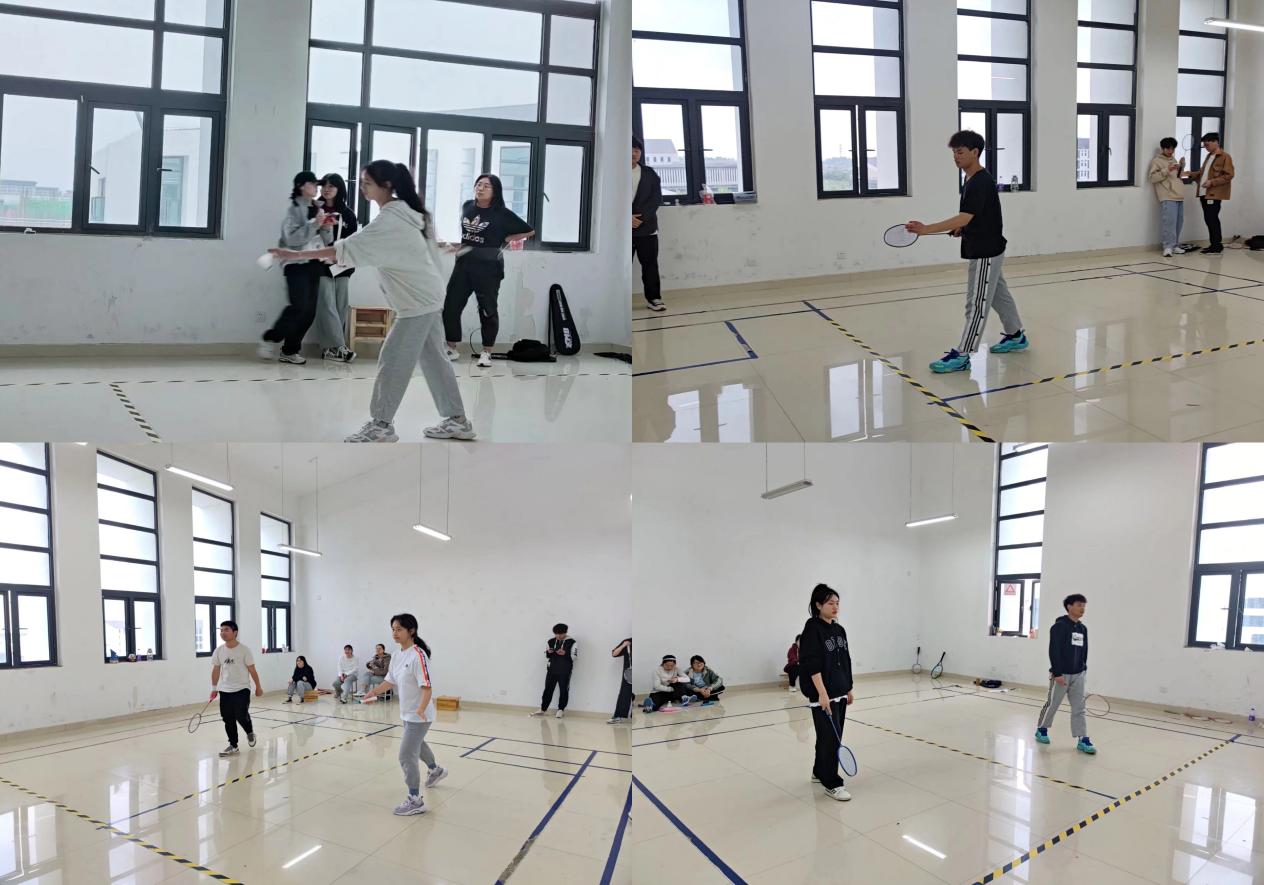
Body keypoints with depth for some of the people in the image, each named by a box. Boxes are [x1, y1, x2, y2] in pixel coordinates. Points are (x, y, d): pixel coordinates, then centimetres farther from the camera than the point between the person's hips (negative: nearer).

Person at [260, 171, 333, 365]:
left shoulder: (318, 209, 14)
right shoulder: (294, 209, -4)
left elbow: (326, 241, 17)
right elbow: (292, 238, -16)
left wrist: (326, 228, -3)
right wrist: (314, 225, -20)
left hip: (314, 263, 6)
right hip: (296, 263, -6)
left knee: (309, 311, 1)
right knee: (298, 307, -17)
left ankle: (290, 350, 9)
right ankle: (270, 339, 1)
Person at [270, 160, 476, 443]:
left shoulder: (389, 221, -21)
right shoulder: (403, 211, 8)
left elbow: (345, 249, -26)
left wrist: (294, 254, -24)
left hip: (417, 301, -10)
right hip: (425, 297, 10)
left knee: (393, 360, -5)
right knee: (433, 360, 11)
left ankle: (381, 425, 2)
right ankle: (457, 421, 15)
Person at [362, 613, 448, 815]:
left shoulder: (418, 656, -24)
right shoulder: (397, 656, 1)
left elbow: (427, 687, -28)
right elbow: (391, 681, 7)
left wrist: (421, 708, -42)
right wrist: (373, 692, -8)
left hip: (419, 715, -9)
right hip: (407, 713, 9)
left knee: (407, 755, -9)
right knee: (417, 744, 30)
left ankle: (415, 800, 3)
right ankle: (436, 770, 56)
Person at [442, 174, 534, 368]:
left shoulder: (502, 214, -7)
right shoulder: (467, 207, 8)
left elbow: (529, 231, -2)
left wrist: (504, 240, -4)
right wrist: (457, 245, 13)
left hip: (488, 268, -5)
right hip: (464, 264, 5)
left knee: (487, 310, 3)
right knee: (450, 306, 3)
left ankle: (486, 352, 16)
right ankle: (451, 349, 18)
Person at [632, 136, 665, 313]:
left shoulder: (650, 174, 8)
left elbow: (657, 198, 0)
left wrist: (641, 216, -13)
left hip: (647, 228, 2)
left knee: (650, 264, 4)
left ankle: (654, 298, 12)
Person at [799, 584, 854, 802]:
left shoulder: (839, 629, 11)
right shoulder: (813, 629, -13)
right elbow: (812, 664, -19)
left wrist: (849, 689, 16)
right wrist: (822, 693, -24)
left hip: (840, 692, 8)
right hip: (823, 694, -8)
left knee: (832, 735, 15)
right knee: (830, 737, -6)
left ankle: (820, 772, 30)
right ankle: (832, 784, 2)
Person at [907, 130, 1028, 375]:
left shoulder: (981, 182, -22)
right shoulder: (974, 180, 9)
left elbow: (965, 217, -33)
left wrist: (926, 229, -41)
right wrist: (964, 228, 5)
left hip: (985, 252, -10)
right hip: (985, 250, 10)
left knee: (977, 303, -7)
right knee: (999, 295, 22)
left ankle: (961, 356, -5)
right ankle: (1016, 336, 37)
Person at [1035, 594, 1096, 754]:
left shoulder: (1083, 629, 9)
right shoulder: (1059, 626, -12)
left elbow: (1084, 652, 16)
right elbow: (1054, 651, -17)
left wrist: (1083, 670, 13)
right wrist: (1057, 673, -20)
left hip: (1078, 675, 6)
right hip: (1061, 674, -6)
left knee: (1079, 708, 3)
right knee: (1052, 704, 7)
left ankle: (1082, 740, 4)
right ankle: (1041, 730, 25)